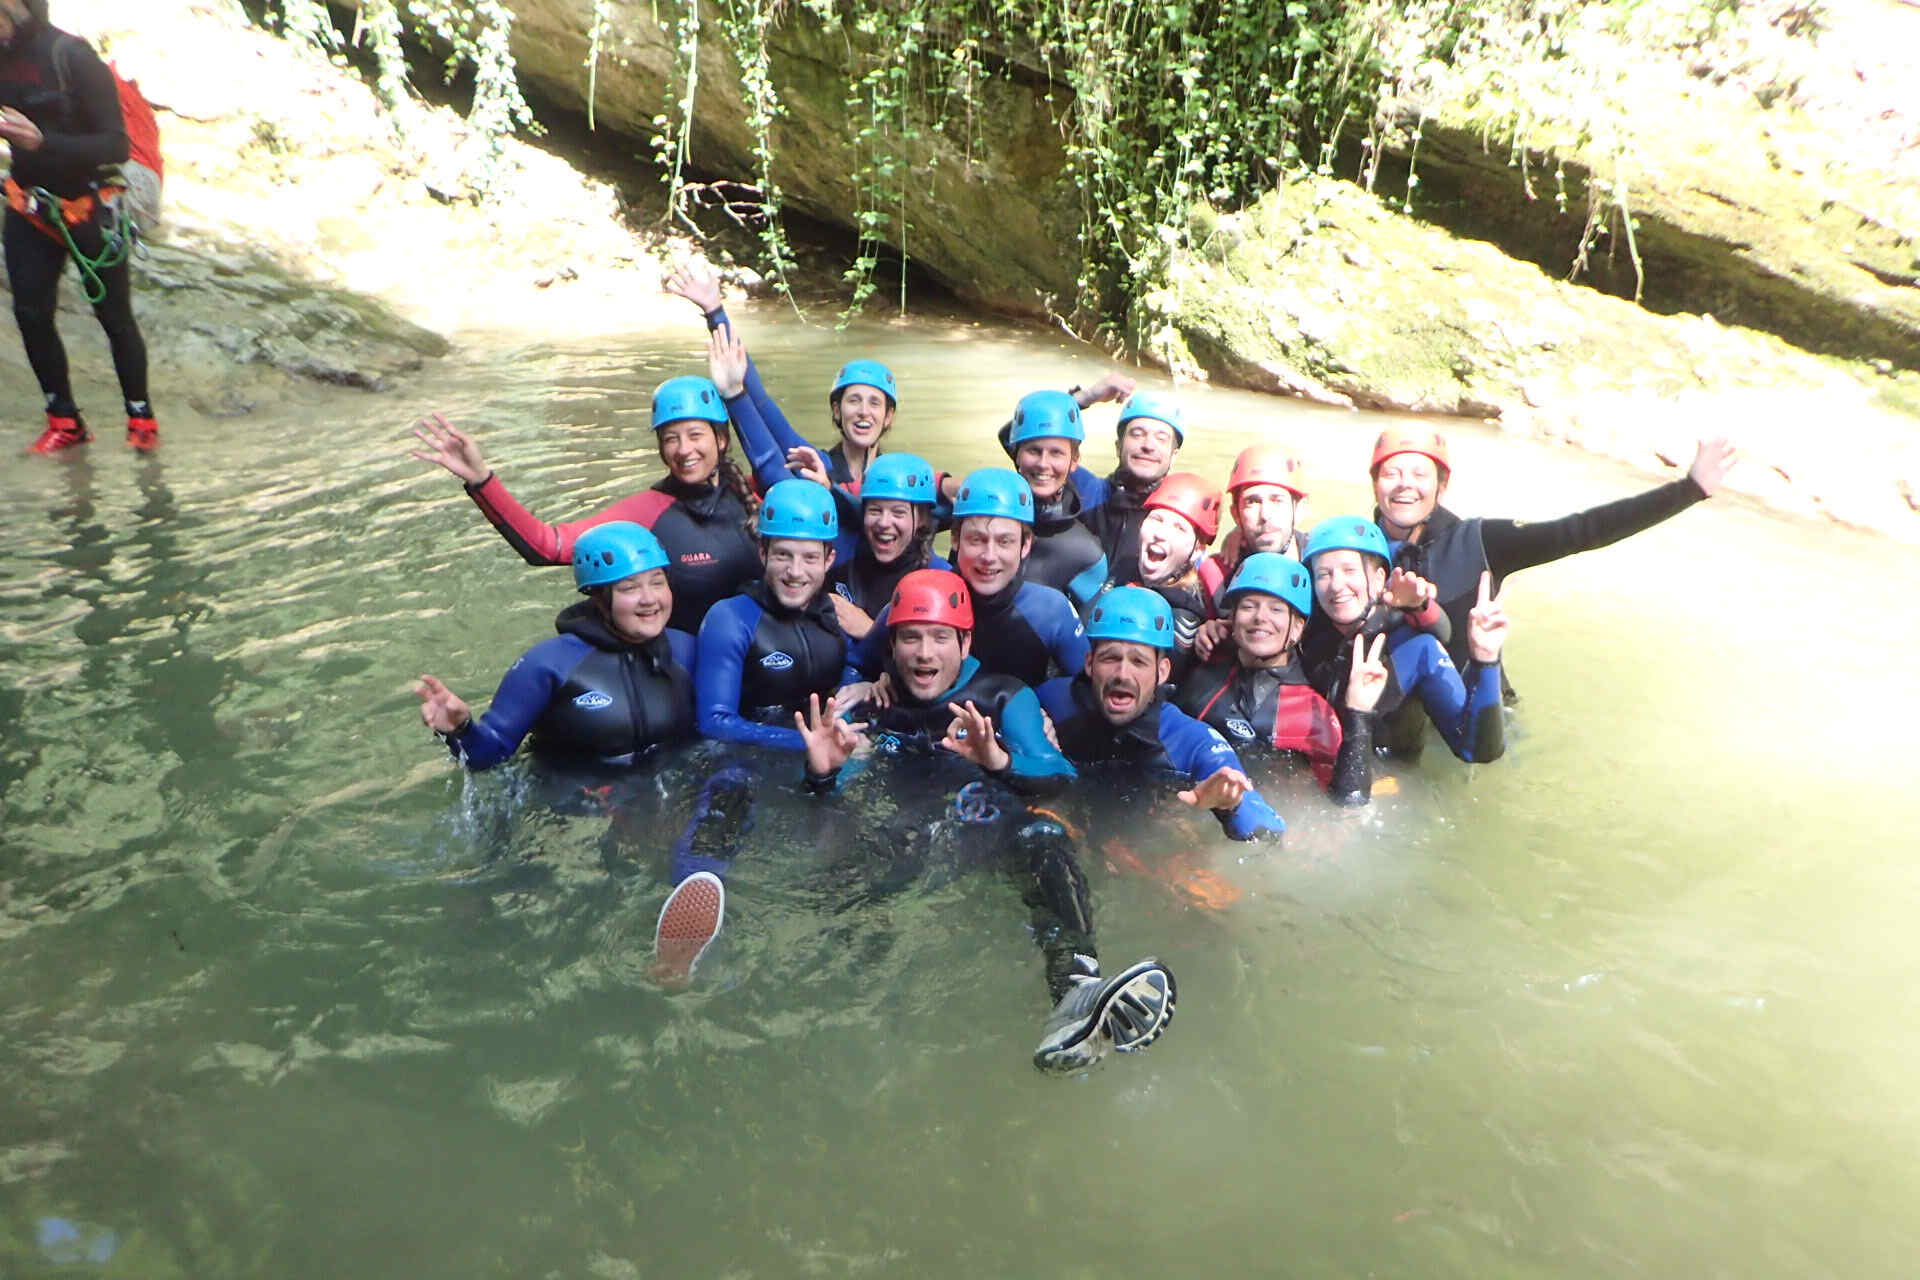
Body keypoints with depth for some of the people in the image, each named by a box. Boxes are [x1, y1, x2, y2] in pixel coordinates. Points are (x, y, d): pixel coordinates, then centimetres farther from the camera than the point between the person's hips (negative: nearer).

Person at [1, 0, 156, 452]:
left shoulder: (73, 58, -18)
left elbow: (117, 146, -22)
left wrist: (42, 141, -33)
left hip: (90, 210, -5)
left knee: (114, 315, 4)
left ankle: (141, 416, 18)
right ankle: (64, 421, 12)